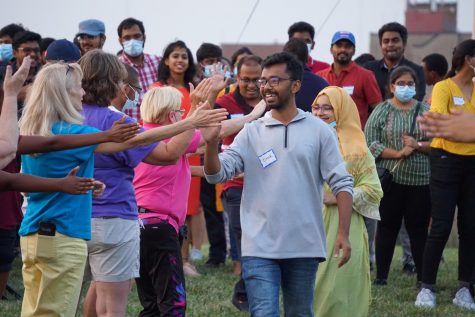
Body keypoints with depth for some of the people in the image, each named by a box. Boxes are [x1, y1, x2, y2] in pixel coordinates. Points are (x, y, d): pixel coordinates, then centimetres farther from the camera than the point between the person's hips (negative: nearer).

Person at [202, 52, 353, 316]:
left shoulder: (319, 130, 2)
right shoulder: (251, 132, 4)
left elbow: (341, 183, 0)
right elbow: (217, 174, -4)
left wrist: (344, 233, -8)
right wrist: (211, 143, -24)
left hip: (305, 246, 0)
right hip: (259, 247, 0)